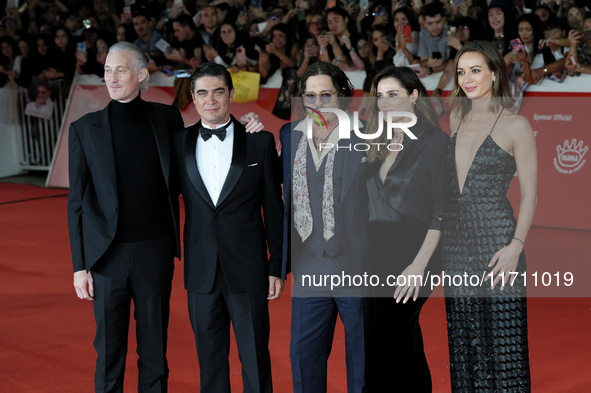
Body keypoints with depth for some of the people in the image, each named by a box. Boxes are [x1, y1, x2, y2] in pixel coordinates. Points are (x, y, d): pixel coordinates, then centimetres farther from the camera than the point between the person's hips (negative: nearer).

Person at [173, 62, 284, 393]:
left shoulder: (260, 142, -1)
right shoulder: (179, 143, 5)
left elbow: (274, 208, 1)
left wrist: (277, 266, 0)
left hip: (248, 270, -2)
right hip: (201, 273, 2)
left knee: (256, 359, 4)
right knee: (210, 360, 11)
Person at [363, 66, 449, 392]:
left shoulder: (435, 141, -6)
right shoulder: (380, 144, 15)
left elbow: (443, 211, -11)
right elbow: (372, 204, 14)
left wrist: (419, 264, -17)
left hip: (413, 252, -7)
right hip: (379, 254, 7)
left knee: (383, 352, -11)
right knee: (407, 346, 13)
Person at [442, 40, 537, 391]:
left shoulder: (516, 126, -3)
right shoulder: (455, 122, 13)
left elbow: (529, 193, -5)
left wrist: (516, 246, -16)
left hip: (496, 241, -5)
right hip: (455, 241, 5)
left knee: (503, 342, -4)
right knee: (464, 343, 9)